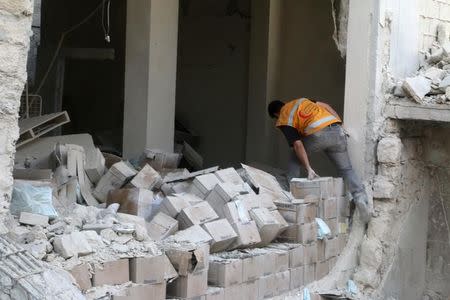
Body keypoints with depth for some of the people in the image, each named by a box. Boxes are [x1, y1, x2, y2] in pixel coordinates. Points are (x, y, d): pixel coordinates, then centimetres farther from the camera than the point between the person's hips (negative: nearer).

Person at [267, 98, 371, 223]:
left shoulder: (284, 121, 11)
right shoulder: (302, 100, 30)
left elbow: (298, 145, 0)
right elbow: (326, 106, 22)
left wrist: (308, 169, -2)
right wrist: (340, 126, 22)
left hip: (318, 135, -5)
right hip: (337, 131, 5)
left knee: (295, 156, 22)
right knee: (346, 169, 12)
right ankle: (360, 198, -8)